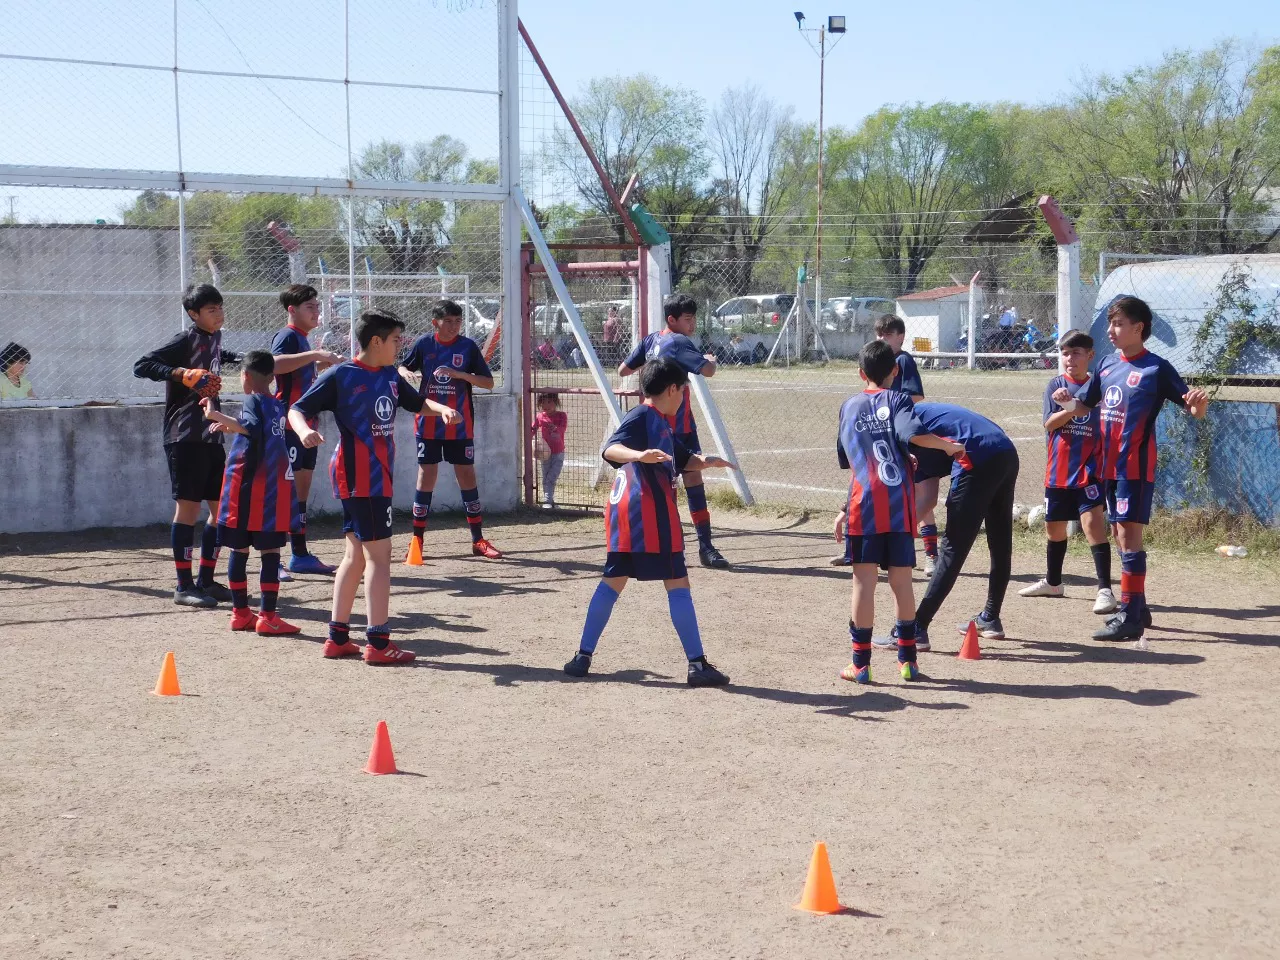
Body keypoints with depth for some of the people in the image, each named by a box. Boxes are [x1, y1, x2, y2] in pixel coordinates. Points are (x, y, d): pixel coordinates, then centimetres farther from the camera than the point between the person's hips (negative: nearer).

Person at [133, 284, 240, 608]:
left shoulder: (214, 338, 14)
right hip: (185, 436, -8)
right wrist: (180, 373, -25)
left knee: (221, 508, 9)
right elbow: (141, 366, -15)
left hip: (212, 435, 8)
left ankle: (205, 580, 19)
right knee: (188, 507, -5)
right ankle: (184, 586, 1)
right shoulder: (185, 341, -9)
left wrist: (237, 359, 29)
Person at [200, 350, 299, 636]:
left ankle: (241, 612, 13)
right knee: (270, 552, -1)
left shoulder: (253, 401, -4)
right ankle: (267, 616, -5)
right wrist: (229, 427, 40)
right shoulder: (278, 406, 14)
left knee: (239, 550, 7)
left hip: (249, 483, -4)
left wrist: (217, 416, -24)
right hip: (277, 487, 4)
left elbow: (251, 428, -26)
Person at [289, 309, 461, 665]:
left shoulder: (390, 376, 11)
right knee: (379, 554, -9)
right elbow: (297, 409, -11)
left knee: (357, 554, 13)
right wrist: (304, 430, -33)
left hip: (379, 476, 9)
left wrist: (441, 409, 1)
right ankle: (378, 643, -7)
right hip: (357, 475, -9)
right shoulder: (340, 375, -10)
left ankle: (337, 638, 20)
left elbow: (417, 402, 23)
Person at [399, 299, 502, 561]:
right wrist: (405, 373, -13)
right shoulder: (424, 343, -1)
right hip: (429, 423, 0)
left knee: (467, 475, 3)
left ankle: (478, 540, 10)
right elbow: (403, 367, 12)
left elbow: (488, 383, -4)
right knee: (427, 475, 1)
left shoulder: (468, 346, -4)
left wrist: (459, 374, -19)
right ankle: (417, 539, 8)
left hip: (459, 424, 0)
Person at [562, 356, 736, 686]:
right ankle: (697, 665, -4)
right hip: (649, 513, -10)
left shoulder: (661, 424, 21)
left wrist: (706, 461, 12)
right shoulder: (642, 417, -9)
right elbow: (610, 449, -26)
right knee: (677, 583, -5)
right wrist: (639, 455, -45)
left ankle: (584, 656, 10)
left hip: (624, 513, 10)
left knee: (613, 580, 11)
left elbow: (684, 458, 33)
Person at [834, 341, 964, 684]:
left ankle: (860, 664, 2)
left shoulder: (849, 406, 16)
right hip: (899, 504, -1)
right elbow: (913, 434, -17)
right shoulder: (896, 399, 3)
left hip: (863, 503, 2)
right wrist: (949, 446, -3)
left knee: (864, 581, 2)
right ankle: (907, 660, 13)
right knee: (901, 581, 7)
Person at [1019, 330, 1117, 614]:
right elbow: (1049, 423, -10)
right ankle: (1052, 582, 37)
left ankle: (1105, 590, -19)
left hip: (1090, 468, -3)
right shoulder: (1056, 385, 2)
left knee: (1092, 521, -19)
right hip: (1058, 470, 3)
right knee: (1054, 527, 16)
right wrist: (1073, 409, -25)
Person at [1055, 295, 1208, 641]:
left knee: (1128, 533, -9)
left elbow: (1194, 410, -10)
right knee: (1122, 534, 14)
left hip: (1136, 465, -7)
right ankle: (1137, 606, 27)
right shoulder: (1108, 364, 9)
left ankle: (1129, 617, -8)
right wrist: (1066, 398, -4)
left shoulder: (1156, 368, -10)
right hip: (1111, 464, 7)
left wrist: (1199, 403, -33)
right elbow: (1085, 402, 18)